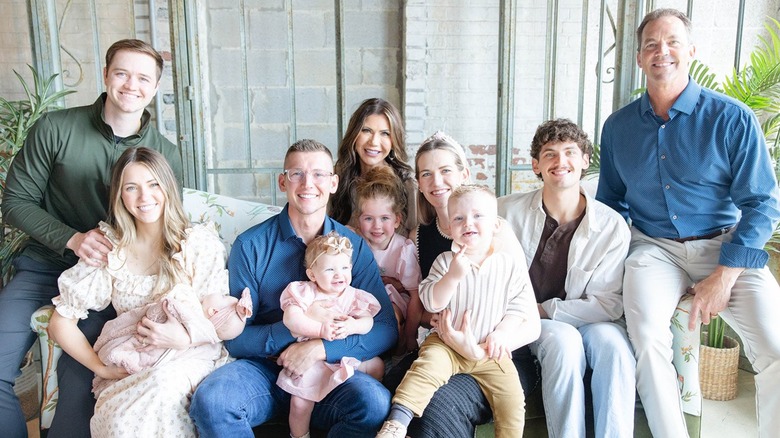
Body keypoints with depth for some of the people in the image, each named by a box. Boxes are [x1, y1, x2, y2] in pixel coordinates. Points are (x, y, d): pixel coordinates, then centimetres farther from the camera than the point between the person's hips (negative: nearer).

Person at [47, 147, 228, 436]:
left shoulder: (201, 242, 1)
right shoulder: (108, 250, 4)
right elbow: (61, 322, 6)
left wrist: (186, 339, -20)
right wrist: (101, 367, -5)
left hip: (191, 358, 0)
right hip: (129, 371, 1)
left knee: (165, 384, -36)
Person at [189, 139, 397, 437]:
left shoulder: (354, 246, 0)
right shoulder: (250, 245, -4)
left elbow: (385, 331, -4)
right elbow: (235, 339, -6)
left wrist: (320, 349, -19)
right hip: (262, 369, 0)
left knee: (375, 402, -30)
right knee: (209, 400, -31)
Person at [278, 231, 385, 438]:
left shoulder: (354, 296, 1)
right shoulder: (305, 293, -9)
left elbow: (368, 321, -11)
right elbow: (291, 318, -24)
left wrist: (352, 326, -33)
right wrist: (320, 329, -32)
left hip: (349, 357, 4)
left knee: (377, 366, 4)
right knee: (300, 402, -13)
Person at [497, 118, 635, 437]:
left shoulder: (612, 226, -7)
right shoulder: (508, 212, -7)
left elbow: (609, 304, -8)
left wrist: (544, 310, -13)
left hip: (589, 322, 1)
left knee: (612, 341, -32)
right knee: (564, 339, -33)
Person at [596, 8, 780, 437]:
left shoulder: (731, 118, -4)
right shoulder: (618, 126, 7)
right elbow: (610, 201, 18)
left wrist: (724, 276, -14)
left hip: (725, 244, -1)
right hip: (654, 247, 1)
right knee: (647, 336, -29)